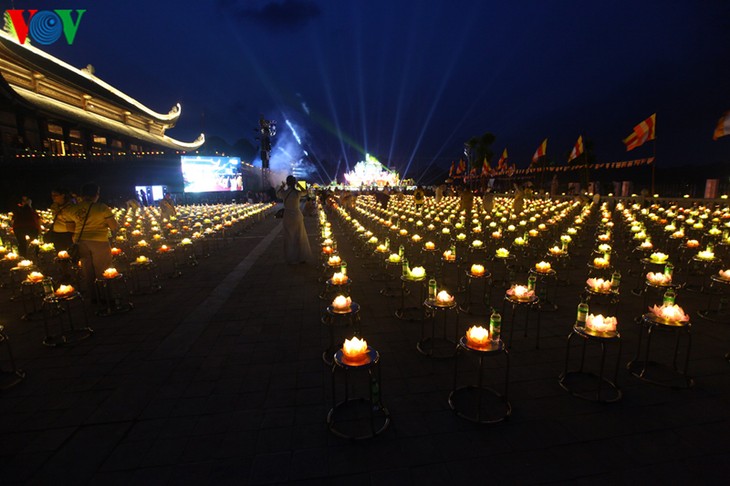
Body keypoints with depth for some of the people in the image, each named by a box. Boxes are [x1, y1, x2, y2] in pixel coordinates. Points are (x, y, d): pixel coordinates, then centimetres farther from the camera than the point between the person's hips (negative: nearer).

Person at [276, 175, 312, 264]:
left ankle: (291, 259, 16)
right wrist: (298, 185, 16)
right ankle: (302, 258, 21)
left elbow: (278, 195, 15)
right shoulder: (298, 192, -11)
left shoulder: (283, 192, -10)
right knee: (300, 237, 13)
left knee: (289, 238, 10)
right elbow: (305, 192, 13)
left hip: (287, 217, 0)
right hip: (297, 216, 0)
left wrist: (282, 186, 25)